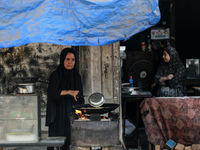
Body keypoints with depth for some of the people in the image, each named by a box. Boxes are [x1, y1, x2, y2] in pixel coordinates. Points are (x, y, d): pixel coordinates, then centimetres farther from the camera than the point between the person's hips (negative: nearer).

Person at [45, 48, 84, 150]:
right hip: (59, 117, -4)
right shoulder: (55, 75, -5)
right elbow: (52, 93, -21)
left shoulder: (77, 77, 9)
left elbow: (80, 98, 12)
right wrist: (69, 92, -35)